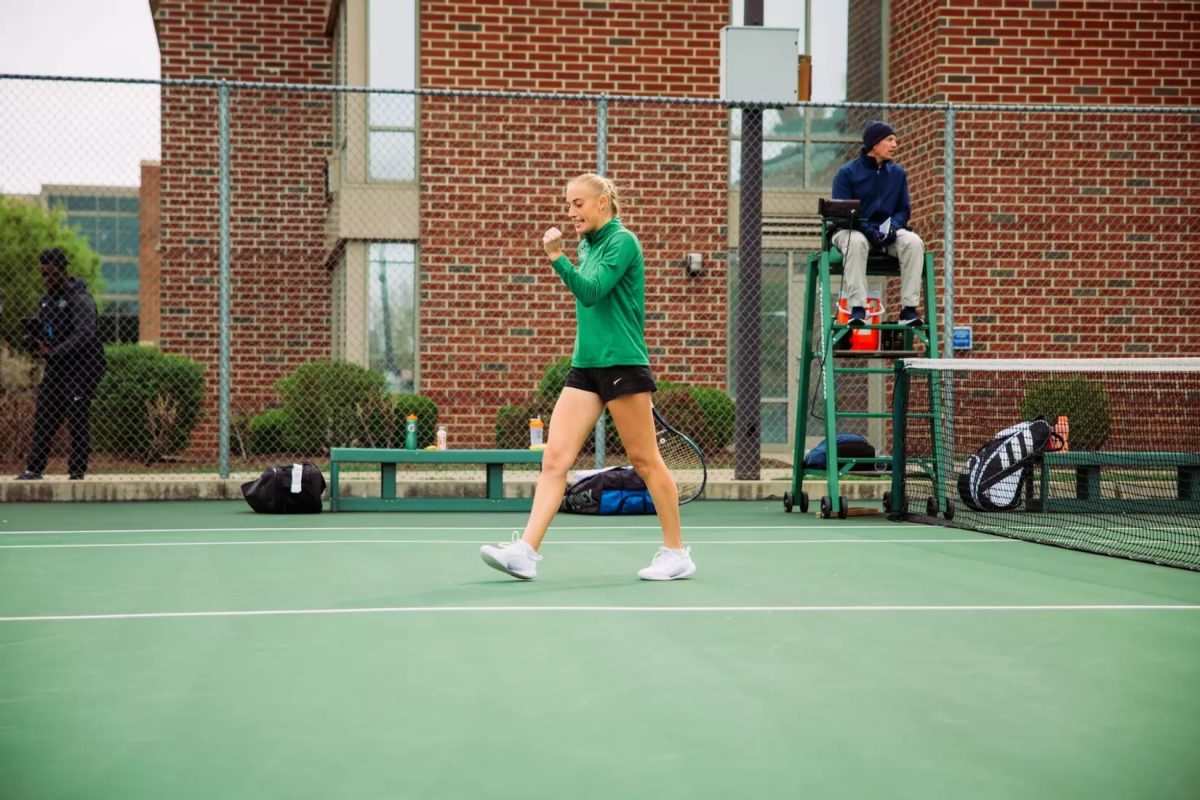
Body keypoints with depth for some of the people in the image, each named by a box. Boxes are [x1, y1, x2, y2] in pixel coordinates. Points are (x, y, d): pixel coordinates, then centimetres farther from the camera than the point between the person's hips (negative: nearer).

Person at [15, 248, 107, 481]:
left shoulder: (81, 300, -11)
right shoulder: (45, 301, 15)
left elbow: (84, 335, -22)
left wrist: (53, 352, -25)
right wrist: (37, 344, 1)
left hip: (81, 368, -8)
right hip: (56, 369, 8)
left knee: (77, 419, -7)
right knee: (43, 418, 5)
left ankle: (77, 471, -3)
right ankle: (34, 468, 8)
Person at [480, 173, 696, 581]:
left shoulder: (622, 240, -8)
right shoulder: (588, 246, 15)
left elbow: (592, 292, -20)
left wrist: (557, 259, -28)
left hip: (621, 364, -8)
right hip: (585, 366, 8)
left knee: (645, 460, 0)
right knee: (554, 459, -4)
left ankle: (676, 552, 12)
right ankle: (525, 551, -10)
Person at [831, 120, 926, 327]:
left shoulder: (898, 173, 10)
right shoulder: (847, 173, -3)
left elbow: (904, 209, 11)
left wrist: (893, 227, -13)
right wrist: (868, 229, -23)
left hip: (888, 231, 4)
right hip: (852, 230, -3)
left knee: (914, 242, -27)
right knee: (856, 243, -39)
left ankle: (909, 308, -29)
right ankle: (857, 309, -43)